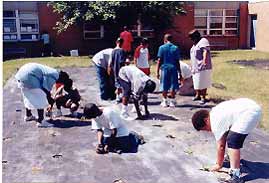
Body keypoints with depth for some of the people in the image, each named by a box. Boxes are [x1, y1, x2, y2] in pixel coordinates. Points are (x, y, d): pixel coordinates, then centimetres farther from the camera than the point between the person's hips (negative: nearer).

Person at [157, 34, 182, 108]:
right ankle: (172, 101, 10)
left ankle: (165, 101, 14)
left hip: (165, 68, 0)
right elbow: (177, 61, 1)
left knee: (164, 87, 7)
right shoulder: (175, 48, 2)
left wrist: (157, 71, 1)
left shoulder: (162, 47, -1)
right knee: (173, 86, 6)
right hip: (173, 68, 1)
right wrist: (180, 73, 7)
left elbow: (159, 60, -3)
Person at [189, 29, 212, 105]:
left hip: (202, 67, -9)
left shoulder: (203, 41, -10)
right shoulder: (195, 44, 20)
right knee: (196, 82, 14)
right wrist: (192, 67, 26)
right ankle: (198, 95, 27)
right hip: (195, 67, 9)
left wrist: (204, 60, -39)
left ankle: (203, 97, 2)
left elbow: (205, 51, -24)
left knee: (202, 83, -5)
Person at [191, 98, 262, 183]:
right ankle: (234, 159, 50)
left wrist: (218, 165, 10)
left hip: (249, 113, -11)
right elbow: (223, 138, 25)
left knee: (232, 142, -14)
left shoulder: (215, 122, -10)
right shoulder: (215, 113, 17)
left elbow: (220, 146, -3)